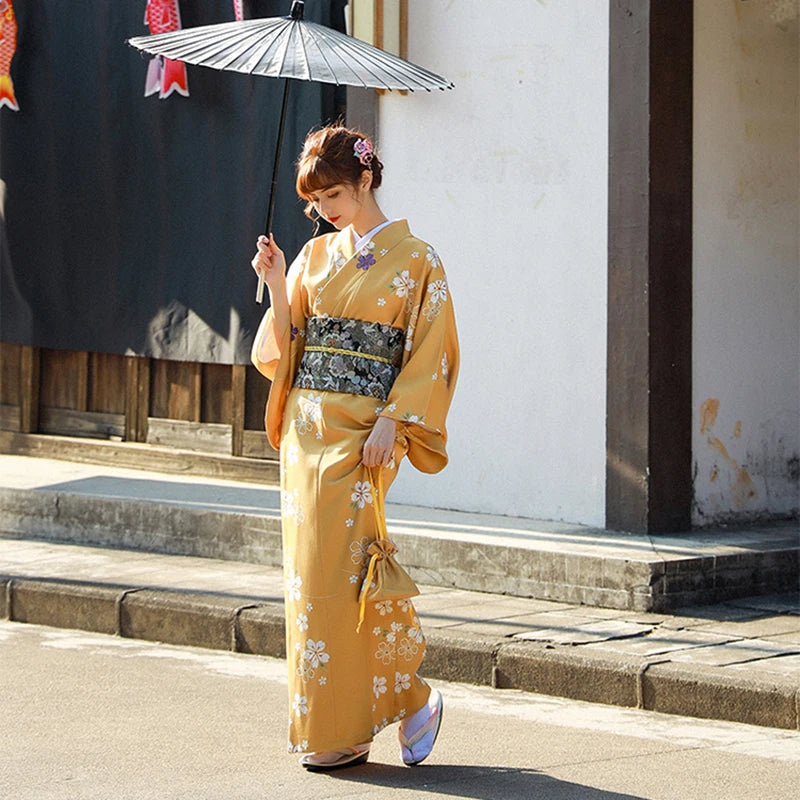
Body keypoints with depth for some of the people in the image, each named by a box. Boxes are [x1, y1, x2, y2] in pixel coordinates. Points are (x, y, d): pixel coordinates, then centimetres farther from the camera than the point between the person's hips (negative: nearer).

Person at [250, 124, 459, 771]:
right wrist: (278, 289, -3)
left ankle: (344, 731, -1)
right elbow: (283, 349, 12)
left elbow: (429, 355, -6)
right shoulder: (316, 256, 14)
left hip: (363, 431, -6)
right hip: (306, 425, 6)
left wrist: (392, 423, -15)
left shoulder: (415, 260, -2)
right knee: (311, 569, 3)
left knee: (337, 567, -12)